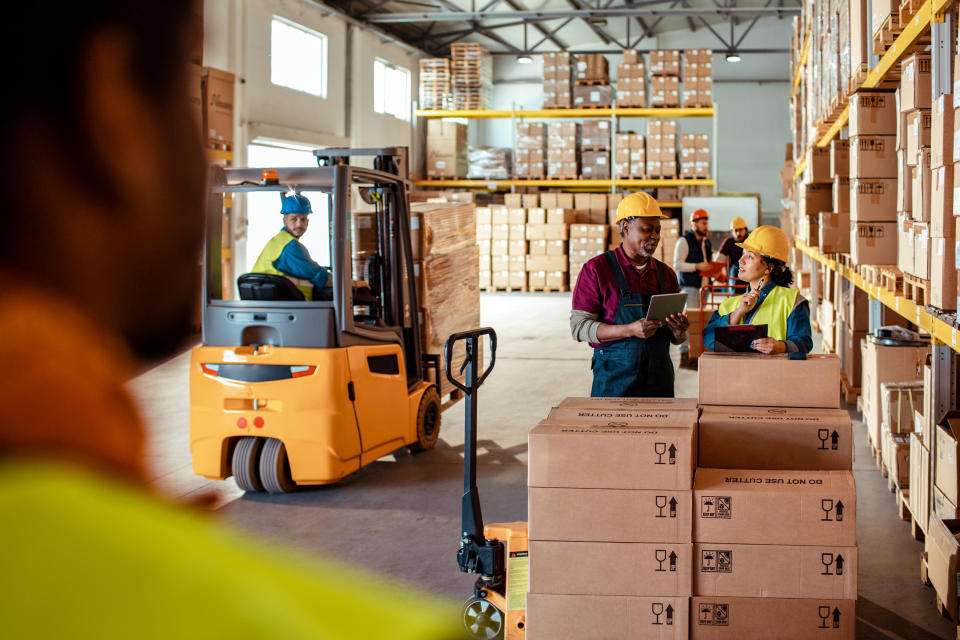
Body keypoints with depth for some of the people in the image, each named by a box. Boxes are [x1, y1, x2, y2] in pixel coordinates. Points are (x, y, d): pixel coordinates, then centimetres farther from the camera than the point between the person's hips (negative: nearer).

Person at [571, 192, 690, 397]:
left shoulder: (666, 274, 11)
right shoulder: (597, 269, -3)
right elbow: (579, 327, -10)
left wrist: (679, 332, -7)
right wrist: (630, 330, -21)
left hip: (660, 380, 4)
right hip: (614, 381, -4)